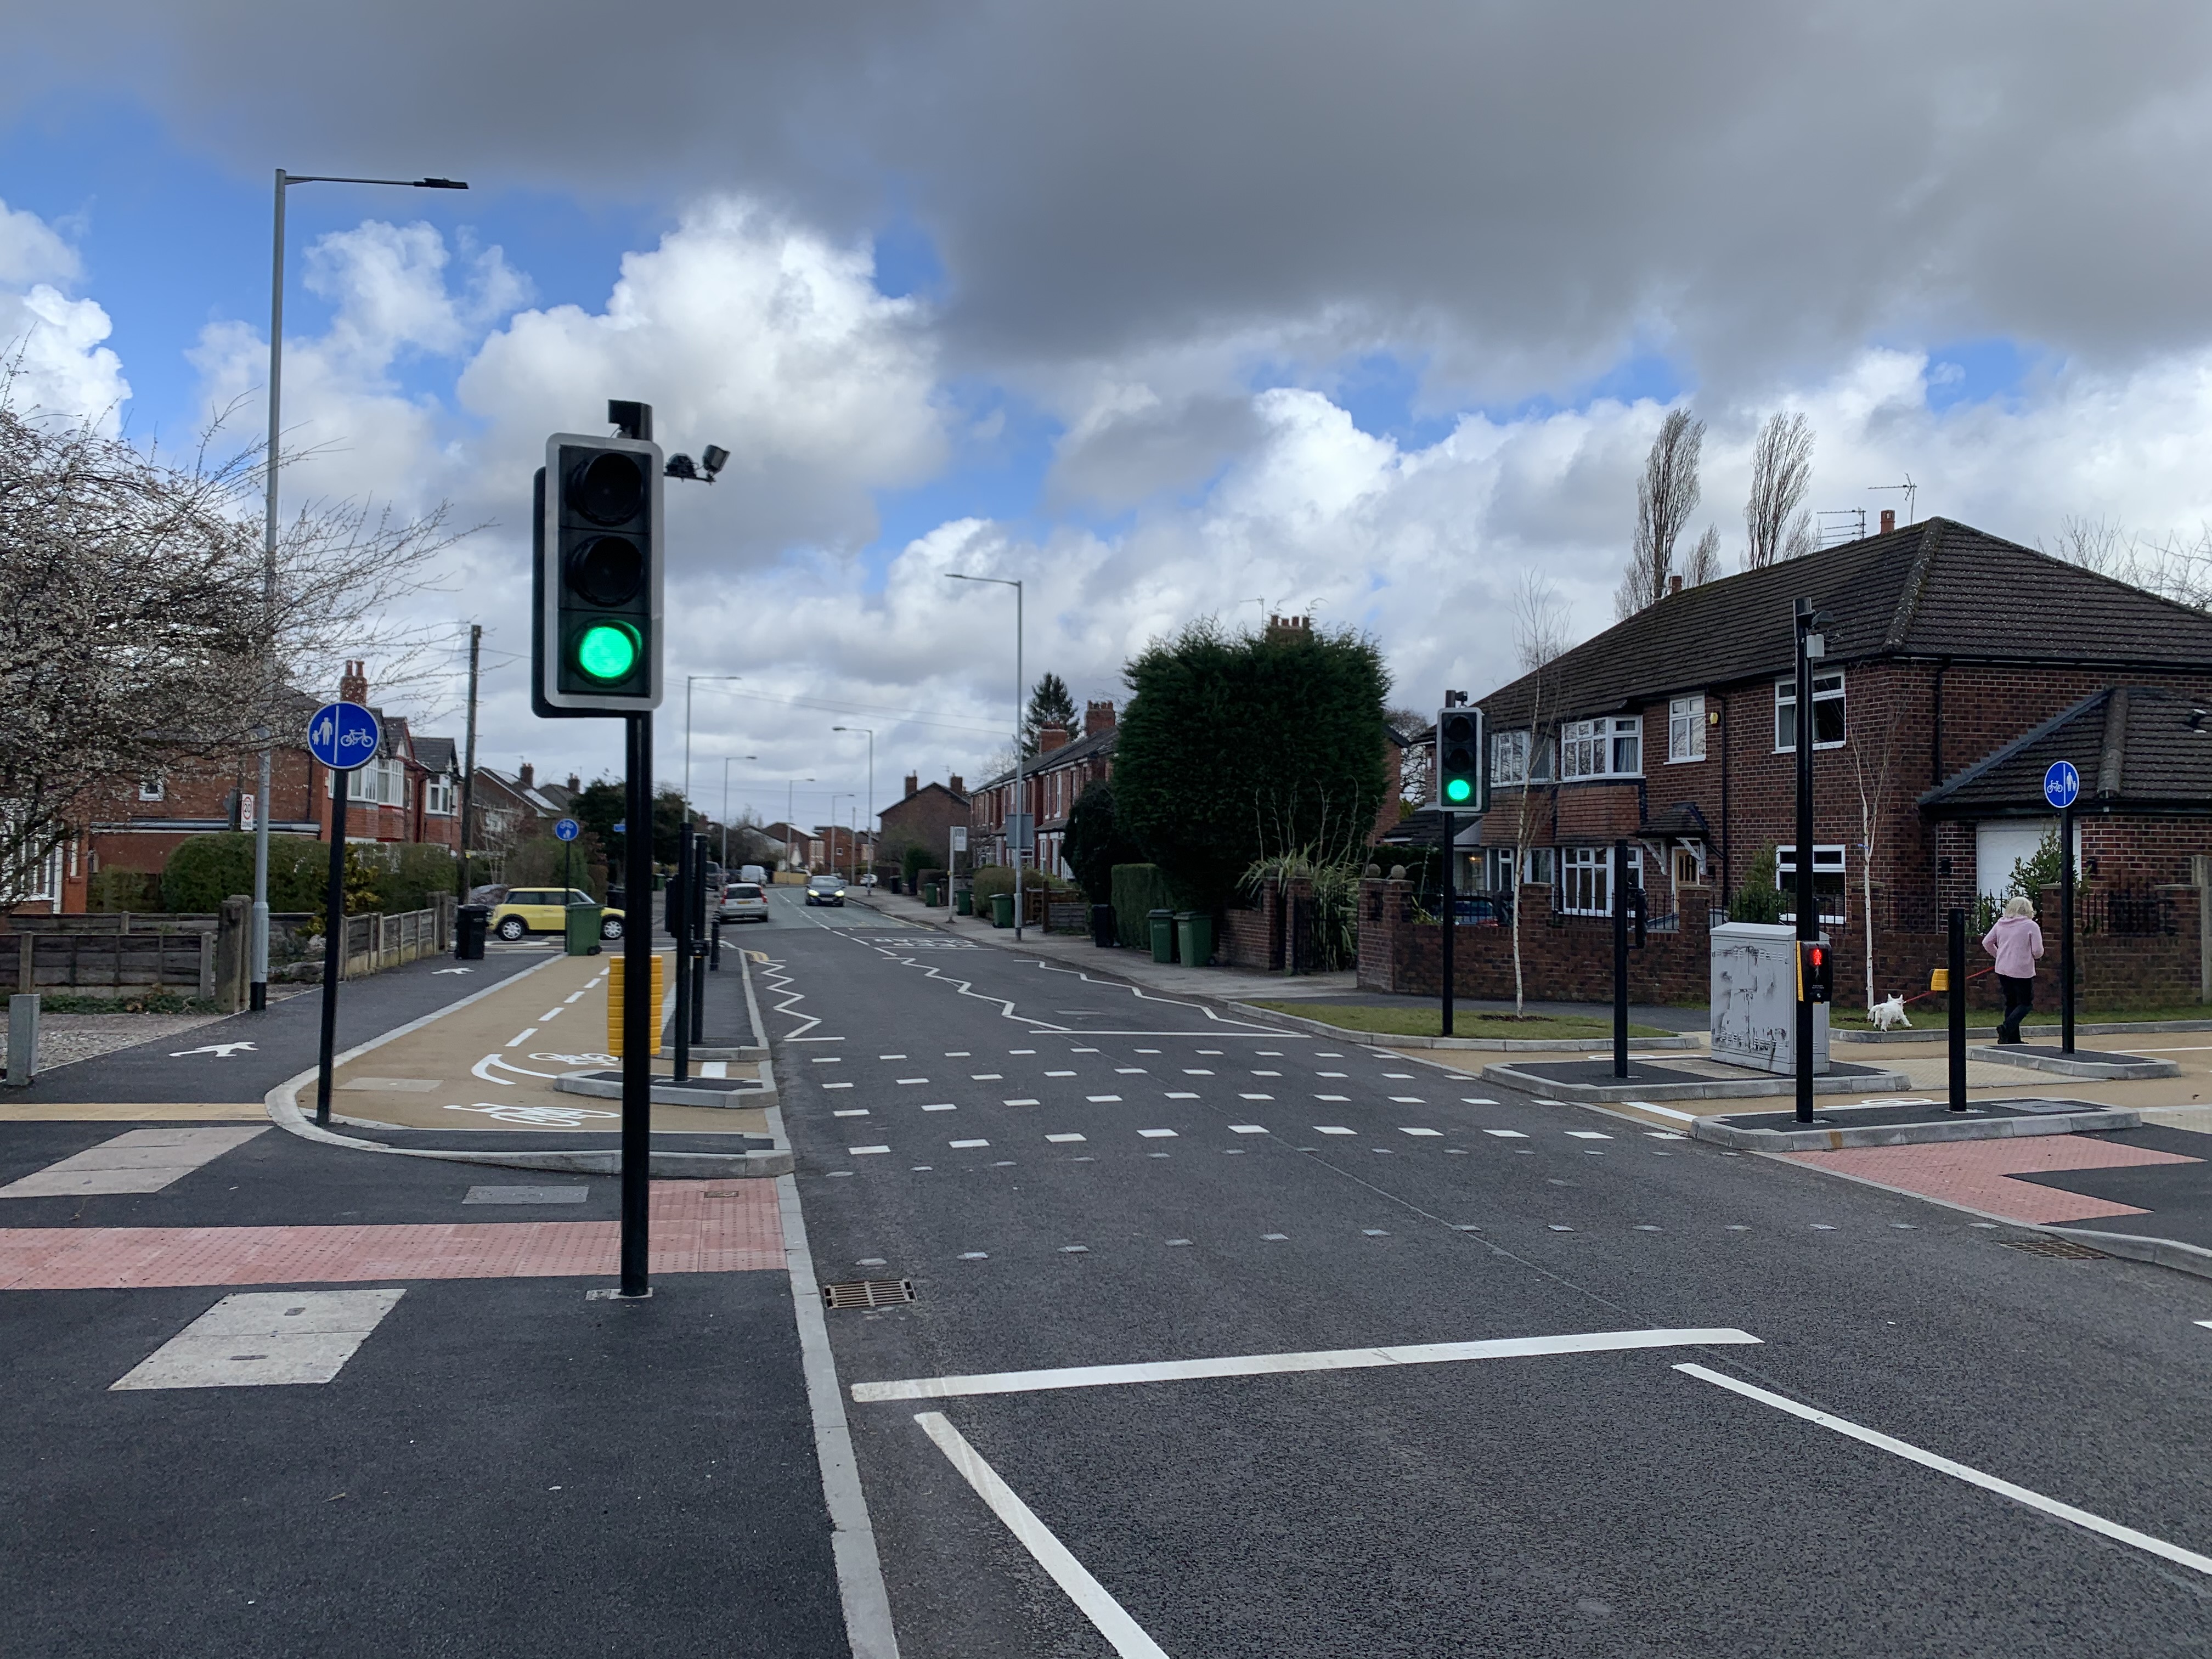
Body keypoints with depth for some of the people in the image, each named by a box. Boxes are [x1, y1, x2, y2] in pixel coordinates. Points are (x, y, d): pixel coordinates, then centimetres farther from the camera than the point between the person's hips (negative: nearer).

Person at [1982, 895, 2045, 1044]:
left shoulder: (2001, 924, 6)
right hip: (2023, 970, -5)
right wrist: (2032, 955, 11)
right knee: (2026, 1003, 6)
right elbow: (2038, 952, -12)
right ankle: (2007, 1028, -16)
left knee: (2011, 1003, 14)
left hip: (2003, 970, 5)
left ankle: (2013, 1039, 14)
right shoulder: (2031, 926, -9)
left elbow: (1986, 943, 6)